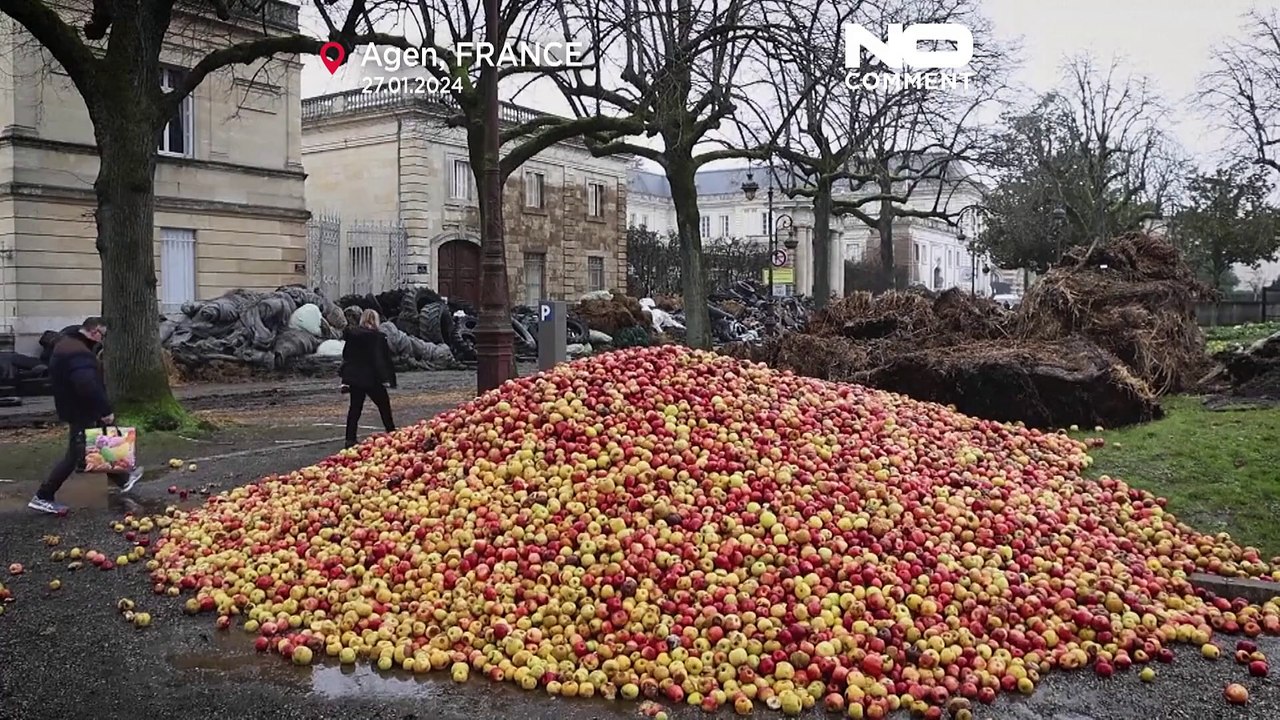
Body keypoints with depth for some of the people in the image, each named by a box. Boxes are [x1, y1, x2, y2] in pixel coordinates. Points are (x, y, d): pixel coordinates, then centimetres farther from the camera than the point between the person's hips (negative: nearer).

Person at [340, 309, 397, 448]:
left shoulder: (352, 334, 3)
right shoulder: (379, 336, -11)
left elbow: (346, 356, 6)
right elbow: (385, 358, -12)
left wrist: (346, 380, 10)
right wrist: (387, 379, -6)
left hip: (355, 378, 4)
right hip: (373, 379, -4)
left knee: (355, 408, 9)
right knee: (384, 405, 10)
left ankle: (350, 439, 6)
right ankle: (391, 434, 15)